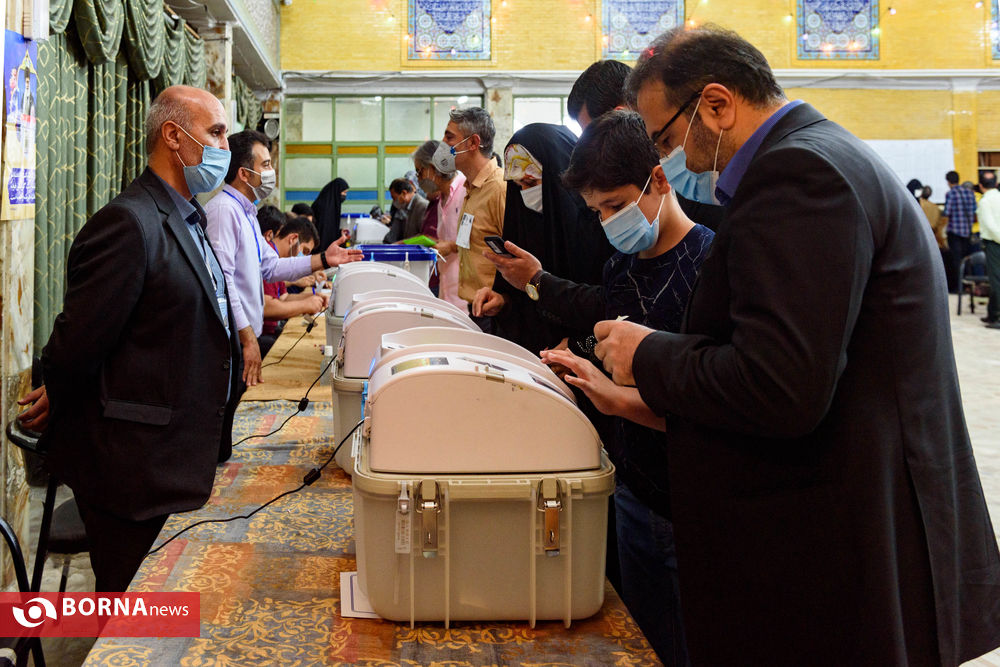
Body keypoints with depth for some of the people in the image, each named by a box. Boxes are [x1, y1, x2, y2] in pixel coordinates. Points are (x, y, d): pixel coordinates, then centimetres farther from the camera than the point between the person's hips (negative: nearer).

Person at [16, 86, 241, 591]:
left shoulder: (188, 219, 14)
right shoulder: (127, 223, -19)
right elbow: (81, 337, -16)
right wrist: (55, 404, -3)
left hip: (184, 458, 9)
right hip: (137, 470, -9)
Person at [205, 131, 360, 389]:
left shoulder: (245, 212, 17)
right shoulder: (224, 210, -17)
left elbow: (270, 267, 21)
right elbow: (221, 278, -24)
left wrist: (323, 260, 13)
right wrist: (247, 337, -24)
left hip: (247, 337, 10)